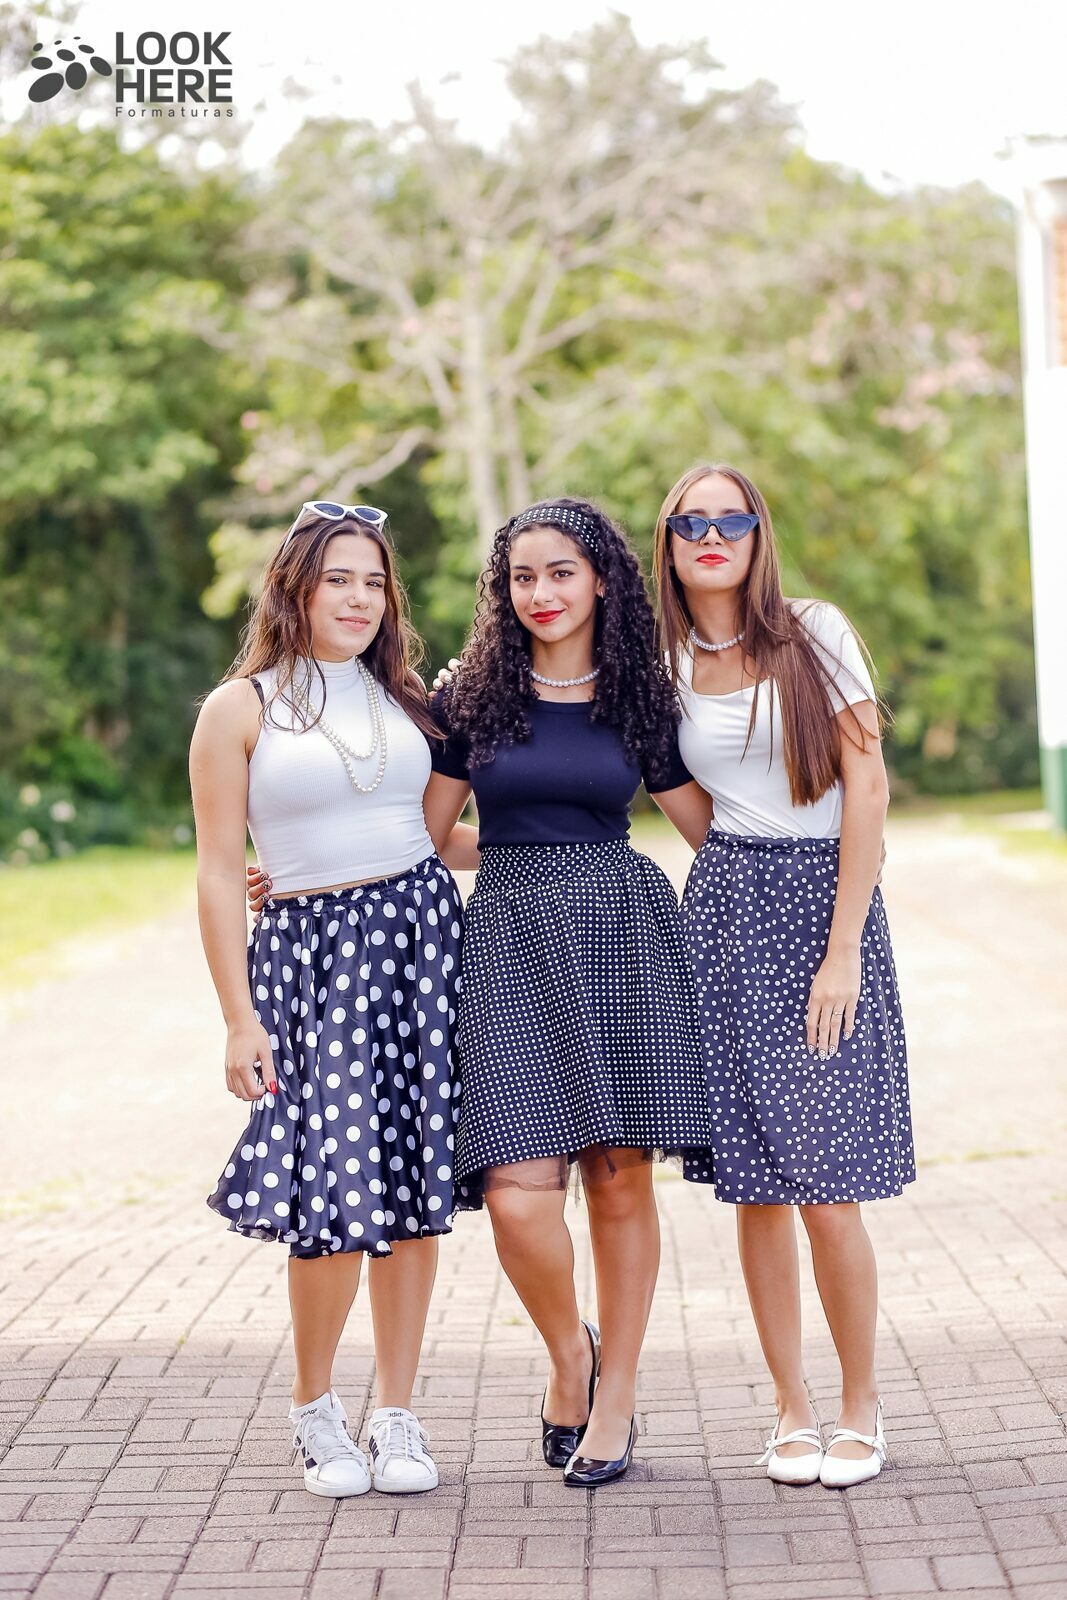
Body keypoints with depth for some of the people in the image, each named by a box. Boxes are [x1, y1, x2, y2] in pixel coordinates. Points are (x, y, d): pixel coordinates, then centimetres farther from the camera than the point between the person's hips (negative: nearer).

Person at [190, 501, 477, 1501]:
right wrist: (238, 1017, -6)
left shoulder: (401, 698, 14)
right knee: (338, 1188, -11)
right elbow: (219, 871, -1)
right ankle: (312, 1408, 12)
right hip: (310, 947, -4)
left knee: (413, 1178, 2)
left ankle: (396, 1415, 14)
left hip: (421, 929, 4)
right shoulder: (240, 708, 1)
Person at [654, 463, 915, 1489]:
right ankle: (790, 1407, 18)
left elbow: (867, 789, -6)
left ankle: (860, 1406, 12)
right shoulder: (666, 664, 9)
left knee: (826, 1192, -6)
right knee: (753, 1186, 4)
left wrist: (842, 950, -11)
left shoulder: (816, 634, -2)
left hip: (826, 900, -3)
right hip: (724, 910, 3)